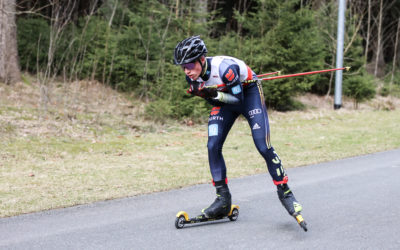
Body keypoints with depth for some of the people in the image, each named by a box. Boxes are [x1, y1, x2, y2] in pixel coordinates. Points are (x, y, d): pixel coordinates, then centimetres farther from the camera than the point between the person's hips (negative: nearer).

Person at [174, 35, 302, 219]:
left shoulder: (224, 67, -35)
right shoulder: (192, 76, -15)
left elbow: (238, 99, -26)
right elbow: (214, 100, -2)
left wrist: (216, 94, -39)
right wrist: (203, 93, -23)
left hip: (248, 92, -6)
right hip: (224, 99, 6)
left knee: (263, 146, -15)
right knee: (212, 147, -8)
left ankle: (285, 192, 2)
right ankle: (223, 199, 1)